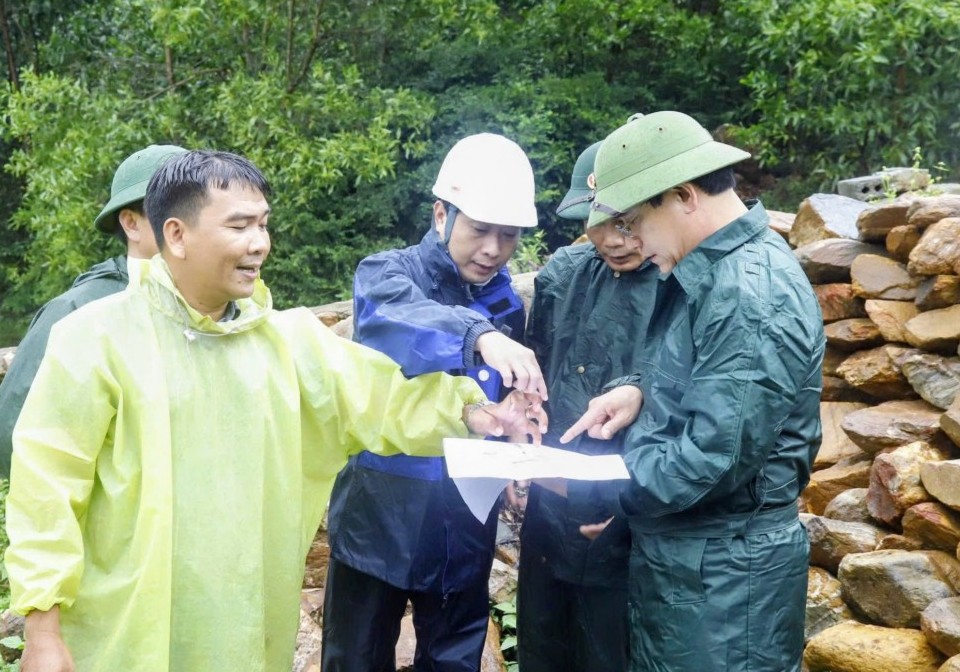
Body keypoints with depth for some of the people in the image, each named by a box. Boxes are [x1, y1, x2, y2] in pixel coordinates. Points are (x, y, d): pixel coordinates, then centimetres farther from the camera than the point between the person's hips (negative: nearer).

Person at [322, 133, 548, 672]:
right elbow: (399, 324, -33)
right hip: (380, 516, -3)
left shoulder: (507, 303, 5)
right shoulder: (387, 273, -8)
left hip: (466, 524, 4)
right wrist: (478, 336, -50)